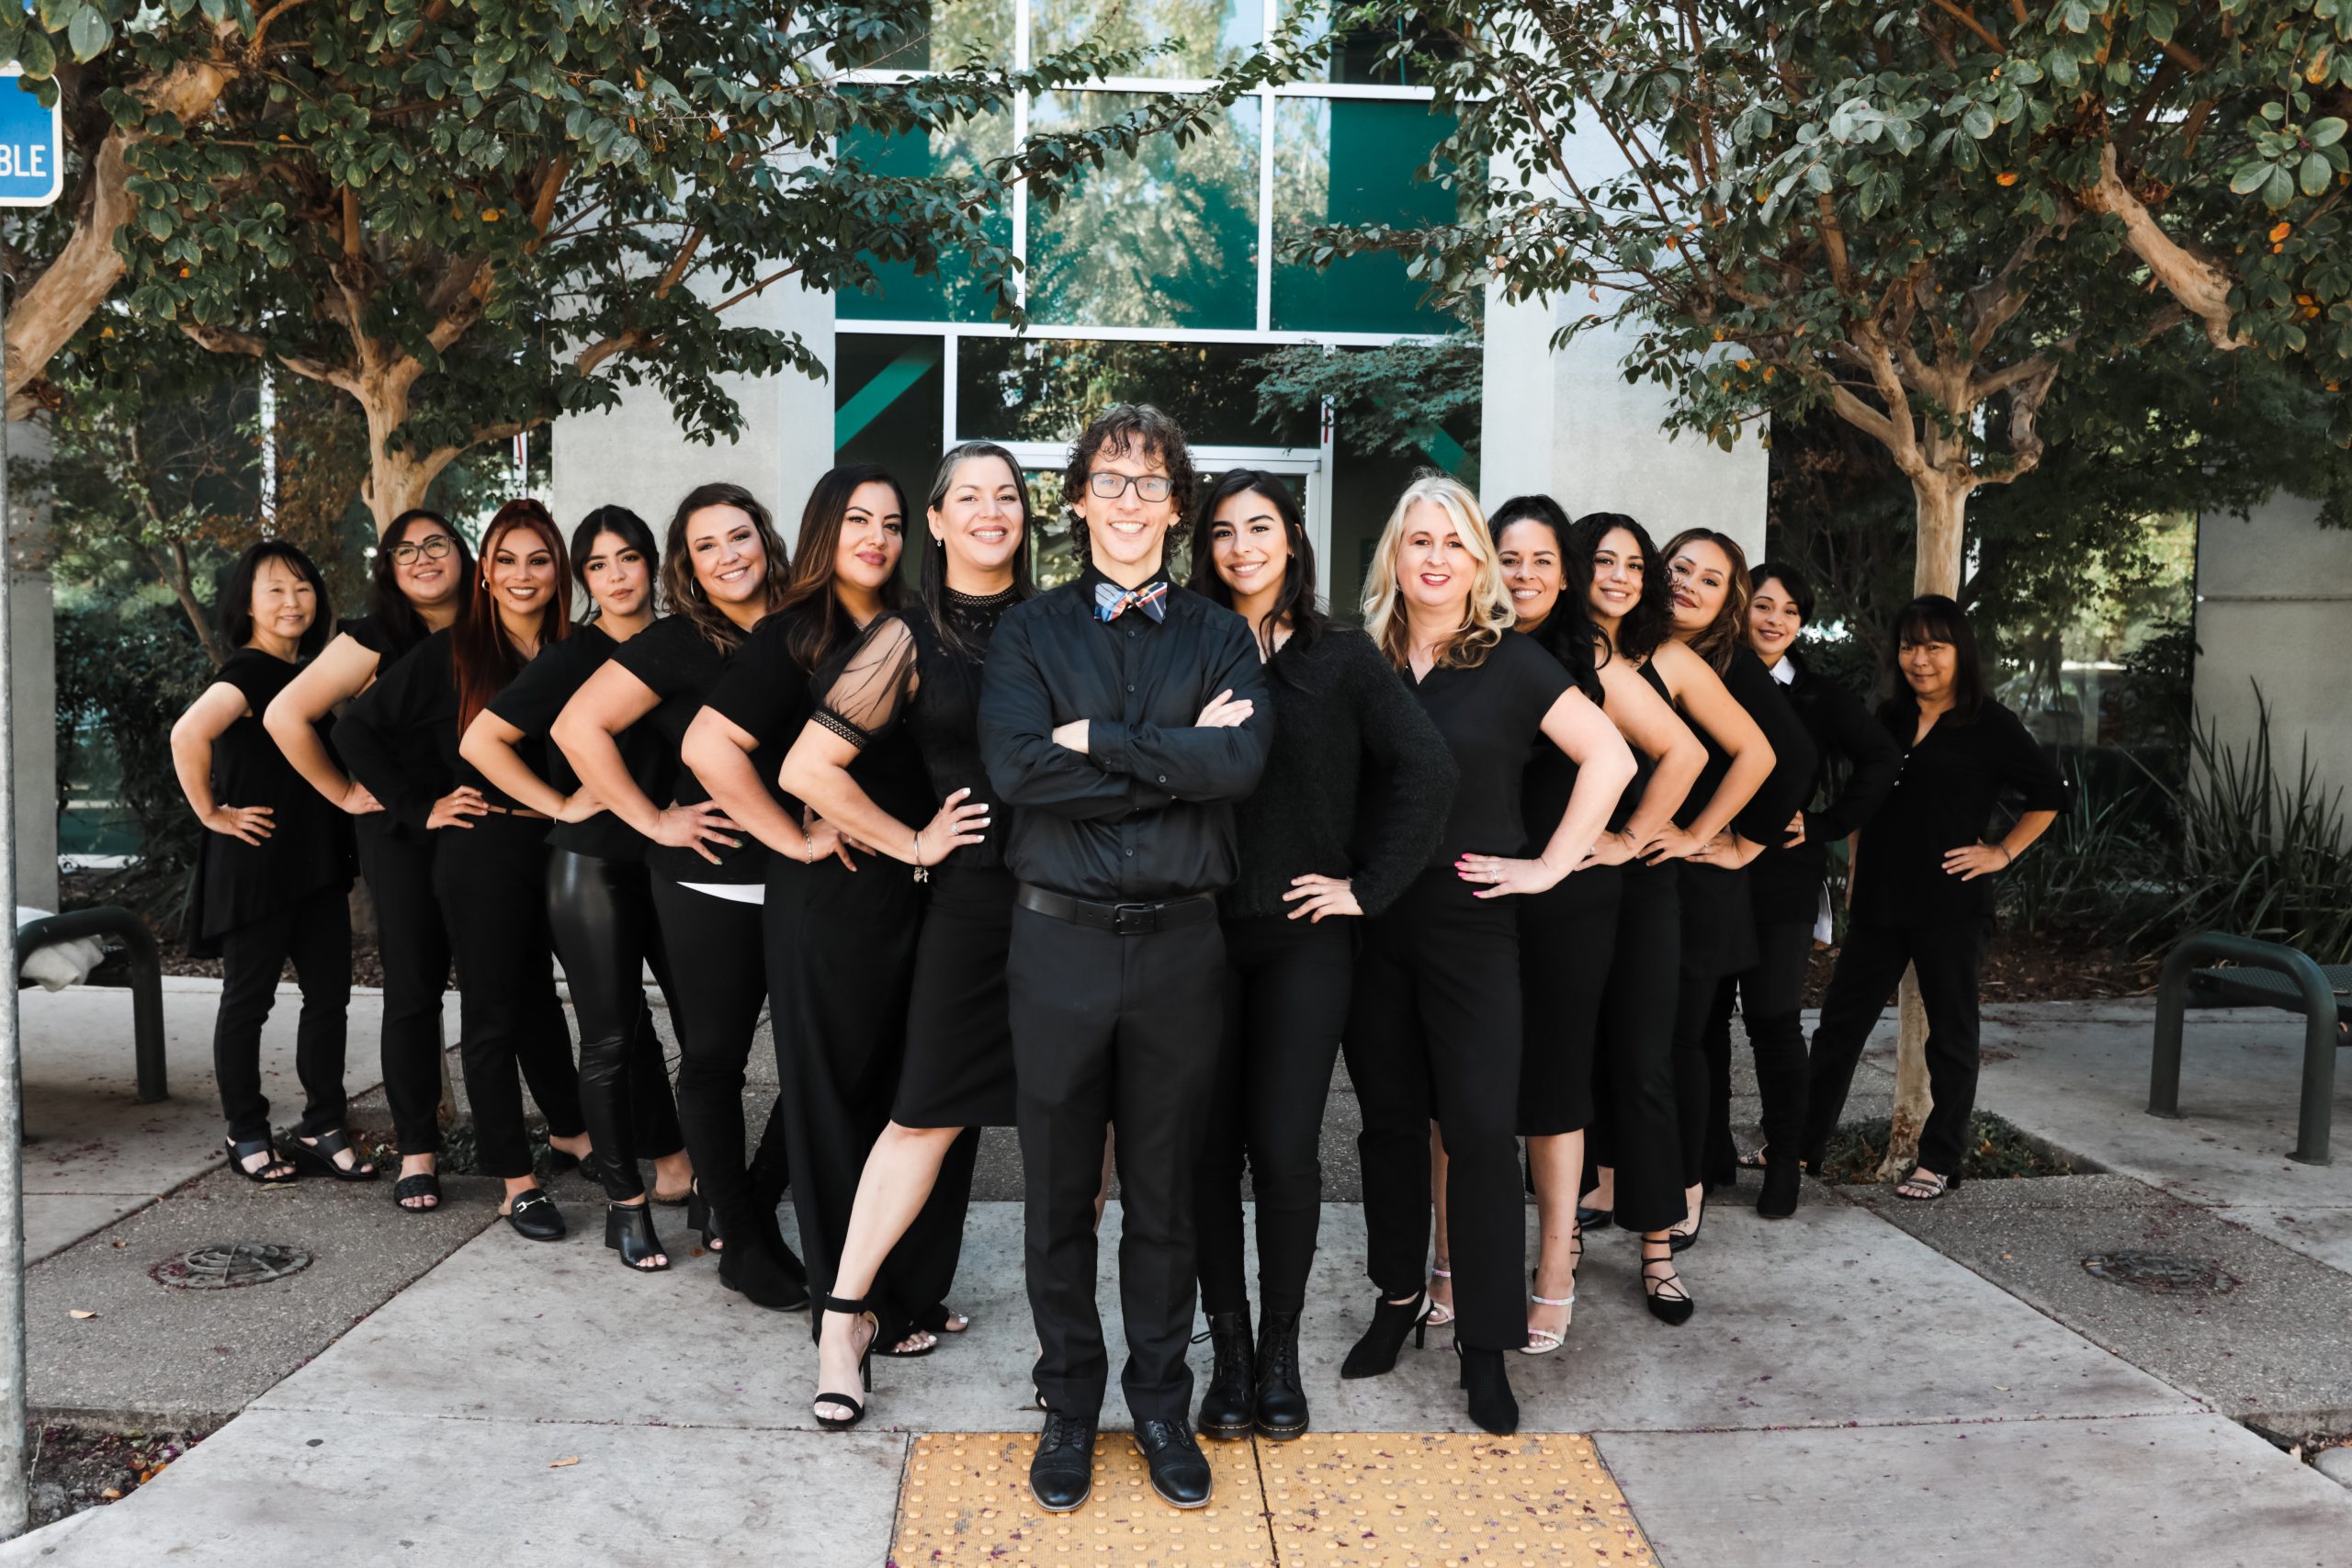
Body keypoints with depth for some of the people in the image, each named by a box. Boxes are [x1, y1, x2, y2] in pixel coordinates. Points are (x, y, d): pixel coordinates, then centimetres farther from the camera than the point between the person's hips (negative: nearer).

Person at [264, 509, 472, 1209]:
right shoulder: (377, 638, -4)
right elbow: (285, 715, -9)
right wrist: (347, 795, -6)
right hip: (403, 836, -2)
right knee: (414, 989, 3)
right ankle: (417, 1149, 13)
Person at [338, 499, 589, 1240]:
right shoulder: (451, 653, -4)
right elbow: (358, 728, -2)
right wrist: (419, 807, -5)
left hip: (558, 850, 4)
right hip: (482, 852, -4)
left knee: (537, 997, 20)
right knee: (493, 1014, 5)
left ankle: (569, 1130, 39)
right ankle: (515, 1178, 14)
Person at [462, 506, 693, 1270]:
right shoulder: (573, 657, -5)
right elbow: (480, 740, -9)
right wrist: (561, 806, -10)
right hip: (592, 864, -4)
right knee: (613, 1035, 3)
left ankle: (681, 1165, 18)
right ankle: (625, 1202, 16)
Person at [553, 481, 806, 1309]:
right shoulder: (677, 644, -5)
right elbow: (577, 726, -10)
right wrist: (652, 820, -10)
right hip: (710, 885, -4)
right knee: (714, 1058, 5)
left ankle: (744, 1203, 27)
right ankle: (741, 1241, 20)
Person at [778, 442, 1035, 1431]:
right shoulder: (909, 638, 0)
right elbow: (807, 768, -3)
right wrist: (911, 843, -1)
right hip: (973, 896, -2)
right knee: (929, 1110, 2)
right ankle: (846, 1316, 16)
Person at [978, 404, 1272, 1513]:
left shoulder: (1220, 637, 7)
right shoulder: (1031, 632, 4)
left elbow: (1242, 763, -12)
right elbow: (1016, 768, -13)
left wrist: (1098, 738, -13)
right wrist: (1179, 758, -12)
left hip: (1180, 941, 1)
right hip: (1060, 940, 0)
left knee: (1164, 1194, 12)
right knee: (1059, 1194, 11)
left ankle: (1161, 1407, 29)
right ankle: (1070, 1407, 28)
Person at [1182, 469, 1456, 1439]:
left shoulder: (1341, 657, 3)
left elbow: (1425, 771, -1)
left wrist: (1368, 885, -4)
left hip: (1302, 934, -1)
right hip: (1201, 931, 1)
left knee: (1285, 1147, -2)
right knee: (1210, 1147, 4)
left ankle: (1280, 1351, 18)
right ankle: (1229, 1349, 20)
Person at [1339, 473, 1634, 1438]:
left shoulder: (1511, 664, -2)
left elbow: (1611, 759, -4)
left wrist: (1551, 865, -7)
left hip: (1470, 922, -3)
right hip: (1372, 920, 3)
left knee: (1480, 1126, -3)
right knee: (1389, 1118, 11)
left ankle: (1485, 1347, 10)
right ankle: (1399, 1297, 29)